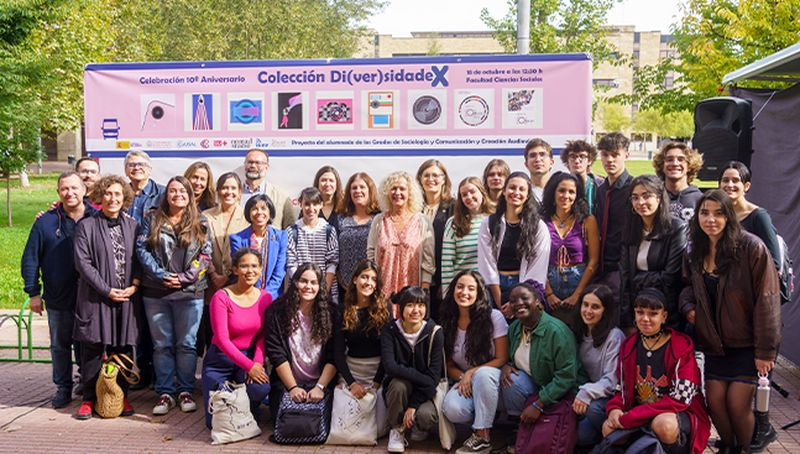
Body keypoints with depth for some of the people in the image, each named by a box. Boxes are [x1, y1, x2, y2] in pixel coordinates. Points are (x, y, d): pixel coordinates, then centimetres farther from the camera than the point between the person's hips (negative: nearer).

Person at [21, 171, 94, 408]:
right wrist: (33, 292, -1)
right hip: (58, 299, 1)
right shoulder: (46, 222, -1)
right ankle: (63, 388, 26)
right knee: (60, 346, 12)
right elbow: (30, 258, 3)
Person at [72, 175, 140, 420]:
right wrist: (107, 290, -12)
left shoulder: (132, 225, 10)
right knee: (93, 348, 2)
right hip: (96, 297, -2)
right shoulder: (87, 226, 0)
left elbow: (139, 258, 9)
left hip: (126, 298, 3)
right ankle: (89, 398, 14)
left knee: (123, 348, 7)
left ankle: (121, 396, 18)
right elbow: (82, 262, -6)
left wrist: (135, 285, -7)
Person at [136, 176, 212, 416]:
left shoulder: (200, 223, 7)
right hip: (156, 292, 1)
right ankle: (165, 392, 14)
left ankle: (185, 391, 14)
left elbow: (205, 254, 0)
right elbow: (141, 249, -1)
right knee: (162, 344, 6)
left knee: (187, 344, 3)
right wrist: (162, 275, -13)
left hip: (189, 292, -1)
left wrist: (184, 277, -12)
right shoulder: (152, 220, 8)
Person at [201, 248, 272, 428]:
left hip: (250, 356, 2)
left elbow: (263, 335, 0)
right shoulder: (221, 297, -16)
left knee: (261, 387, -31)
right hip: (220, 360, -2)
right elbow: (222, 340, -18)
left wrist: (257, 363, -18)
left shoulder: (265, 297, -2)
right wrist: (249, 366, -24)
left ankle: (246, 410, 6)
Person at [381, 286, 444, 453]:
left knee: (426, 415, -30)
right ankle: (397, 429, -5)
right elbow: (390, 366, -23)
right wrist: (422, 378, -29)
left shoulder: (435, 333, -12)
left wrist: (413, 405, -21)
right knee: (399, 384, -34)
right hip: (398, 387, 0)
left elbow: (434, 375, -15)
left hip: (425, 390, 0)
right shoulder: (390, 330, -11)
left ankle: (420, 427, 10)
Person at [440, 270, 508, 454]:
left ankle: (483, 436, -23)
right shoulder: (448, 322, 1)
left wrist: (471, 373, -20)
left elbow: (502, 359, -11)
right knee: (452, 409, -30)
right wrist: (462, 377, -16)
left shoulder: (493, 317, -11)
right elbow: (449, 364, 6)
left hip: (490, 379, -2)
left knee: (483, 374, -38)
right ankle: (483, 423, 1)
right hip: (466, 382, 3)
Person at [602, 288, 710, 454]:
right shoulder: (629, 345, 5)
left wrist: (630, 417, -22)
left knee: (664, 424, -37)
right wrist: (614, 408, -15)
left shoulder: (681, 346, -11)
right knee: (608, 428, -19)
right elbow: (622, 387, 11)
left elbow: (680, 398, -18)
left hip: (679, 414, -5)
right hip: (637, 414, 5)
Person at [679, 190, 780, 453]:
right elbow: (689, 286, 20)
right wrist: (688, 306, -3)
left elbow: (766, 300, -16)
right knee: (714, 400, 3)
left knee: (737, 404, -6)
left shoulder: (751, 248, -16)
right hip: (713, 342, 5)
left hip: (747, 342, -5)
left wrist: (765, 350, -16)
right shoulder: (695, 253, 3)